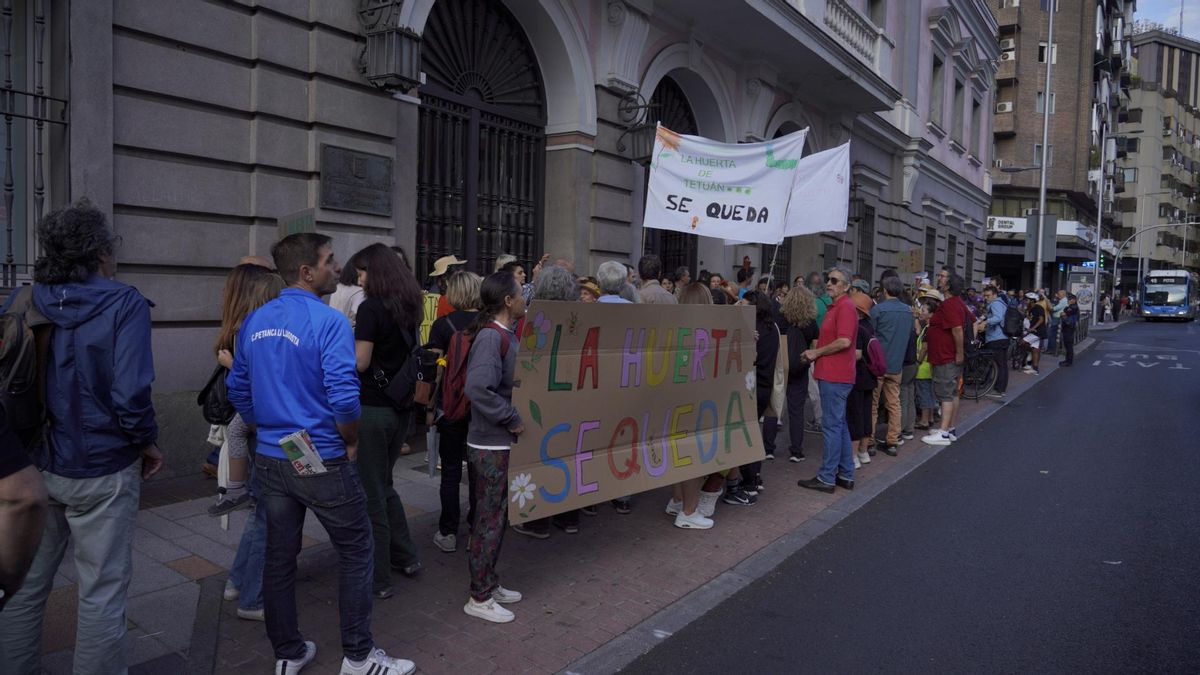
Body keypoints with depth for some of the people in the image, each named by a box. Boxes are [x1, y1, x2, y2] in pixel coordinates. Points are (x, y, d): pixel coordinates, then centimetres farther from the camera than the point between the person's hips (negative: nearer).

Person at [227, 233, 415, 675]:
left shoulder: (255, 322, 5)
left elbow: (238, 390, 12)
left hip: (270, 460, 7)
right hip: (322, 461, -7)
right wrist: (351, 441, -8)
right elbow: (344, 398, -25)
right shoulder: (328, 322, -18)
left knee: (279, 556, 16)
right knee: (356, 555, 8)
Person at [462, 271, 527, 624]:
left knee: (497, 514, 19)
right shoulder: (491, 336, -20)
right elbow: (478, 389, -30)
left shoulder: (507, 335, 9)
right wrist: (512, 419, -22)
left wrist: (514, 419, 5)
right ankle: (479, 598, 16)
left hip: (502, 440, 9)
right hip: (491, 444, -9)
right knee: (490, 517, 2)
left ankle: (489, 583, 33)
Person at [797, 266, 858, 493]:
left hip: (835, 377, -11)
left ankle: (826, 478, 1)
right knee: (840, 425, 15)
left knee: (832, 426, -5)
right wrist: (816, 352, 11)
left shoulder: (845, 307, -14)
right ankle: (846, 475, 23)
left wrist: (816, 353, -13)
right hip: (833, 374, 11)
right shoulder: (835, 307, 18)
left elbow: (844, 341, -24)